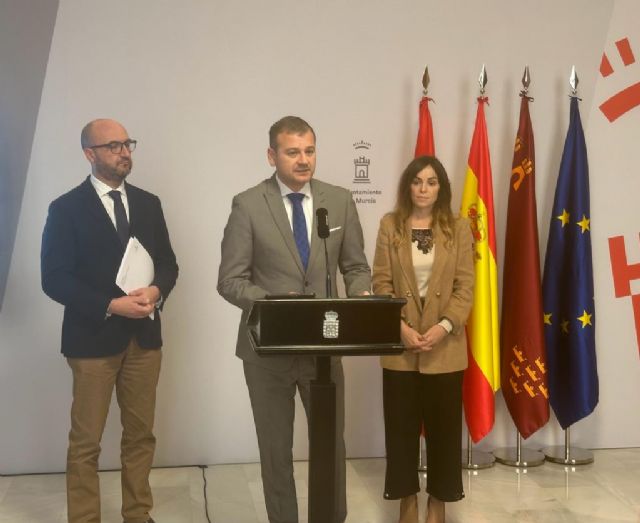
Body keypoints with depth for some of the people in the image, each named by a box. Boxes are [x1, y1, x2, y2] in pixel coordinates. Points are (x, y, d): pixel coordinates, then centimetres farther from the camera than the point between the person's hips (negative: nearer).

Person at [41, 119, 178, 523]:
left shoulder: (148, 203, 9)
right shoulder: (67, 208, -5)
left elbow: (168, 262, 11)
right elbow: (55, 279, -10)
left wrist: (156, 290, -11)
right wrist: (111, 306, -19)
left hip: (144, 335, 5)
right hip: (93, 337, -4)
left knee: (141, 435, 12)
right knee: (86, 442, 4)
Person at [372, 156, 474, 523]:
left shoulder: (458, 228, 2)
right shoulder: (390, 225, 2)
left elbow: (466, 287, -2)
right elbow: (381, 283, -1)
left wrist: (444, 327, -15)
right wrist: (402, 328, -13)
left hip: (445, 346, 0)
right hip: (400, 346, 0)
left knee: (444, 426, 7)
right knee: (401, 426, 7)